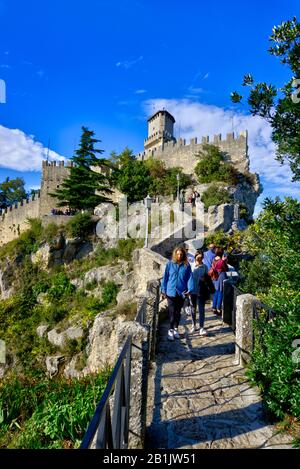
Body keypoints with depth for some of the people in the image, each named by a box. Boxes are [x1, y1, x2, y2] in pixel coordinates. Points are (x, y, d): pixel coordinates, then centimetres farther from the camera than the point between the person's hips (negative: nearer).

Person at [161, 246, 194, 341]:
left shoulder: (186, 265, 0)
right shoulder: (170, 264, -1)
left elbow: (189, 278, -1)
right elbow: (165, 277, 3)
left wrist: (189, 289, -13)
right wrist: (163, 290, 0)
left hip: (181, 293, 1)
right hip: (171, 292, -1)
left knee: (178, 312, 14)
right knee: (172, 312, -2)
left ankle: (175, 329, 28)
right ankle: (171, 330, 8)